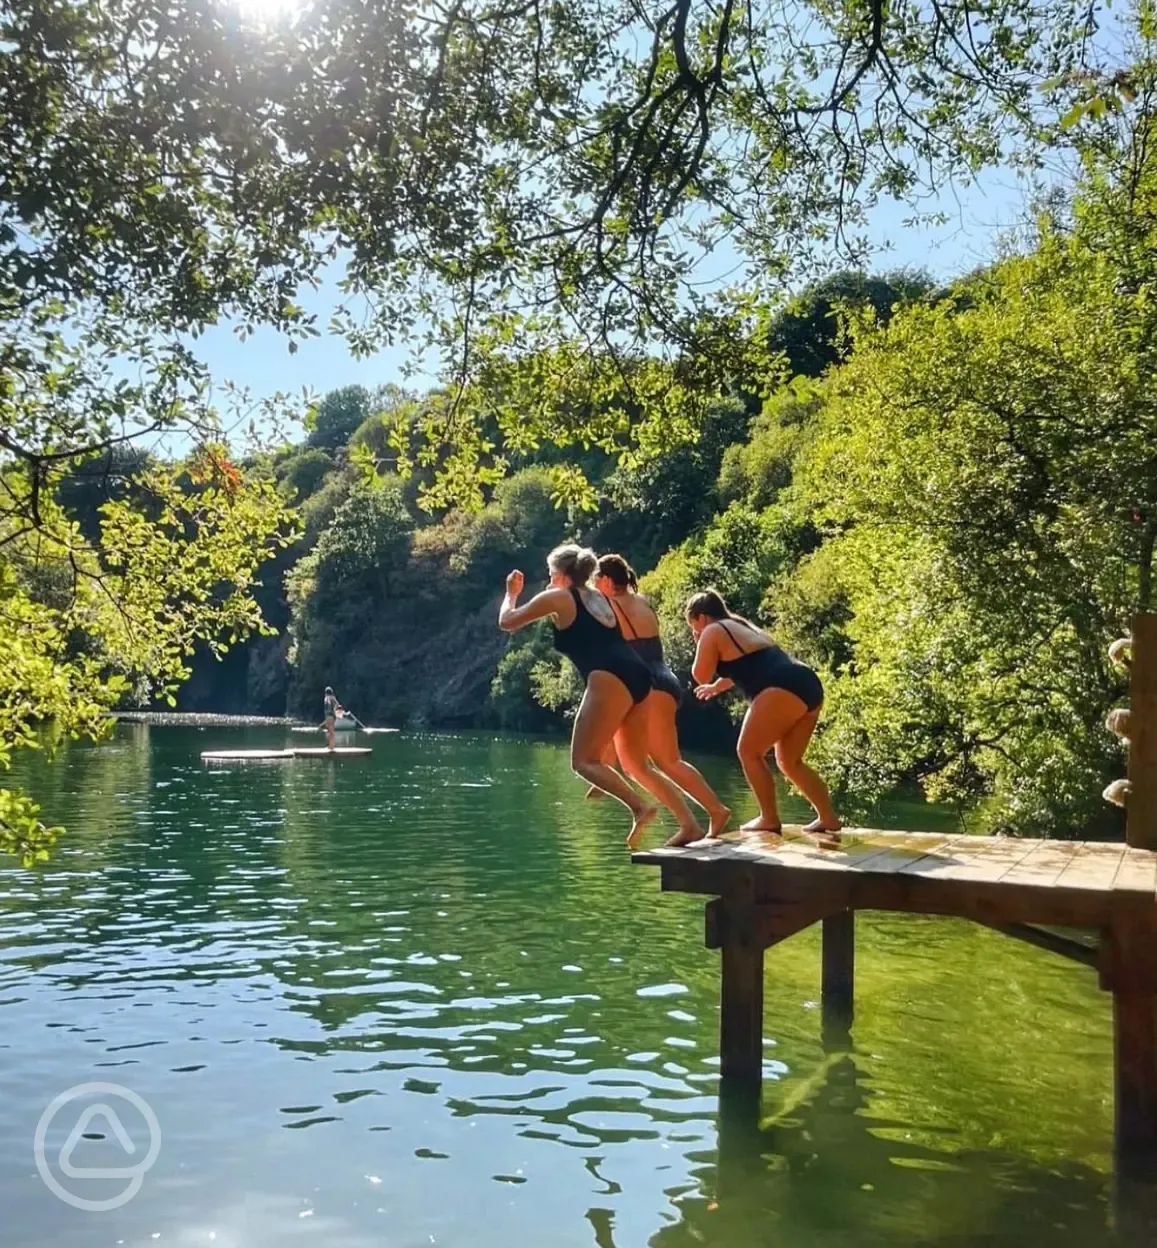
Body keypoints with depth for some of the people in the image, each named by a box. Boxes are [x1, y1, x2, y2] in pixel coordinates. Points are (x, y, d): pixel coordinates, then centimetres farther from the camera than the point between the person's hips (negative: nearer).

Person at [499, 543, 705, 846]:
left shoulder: (557, 597, 10)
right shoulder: (599, 599, 29)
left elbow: (507, 622, 17)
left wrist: (511, 593, 35)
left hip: (610, 680, -8)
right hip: (638, 677, 8)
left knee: (584, 760, -4)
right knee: (637, 765, 13)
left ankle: (639, 807, -23)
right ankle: (690, 824, 4)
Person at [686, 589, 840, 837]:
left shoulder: (713, 632, 6)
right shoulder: (744, 627, 31)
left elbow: (701, 675, 8)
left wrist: (701, 646, 21)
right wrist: (717, 687, 62)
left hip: (784, 690, -9)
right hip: (808, 686, 9)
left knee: (749, 751, 2)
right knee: (789, 761, 17)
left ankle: (769, 819, 1)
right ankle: (828, 817, 13)